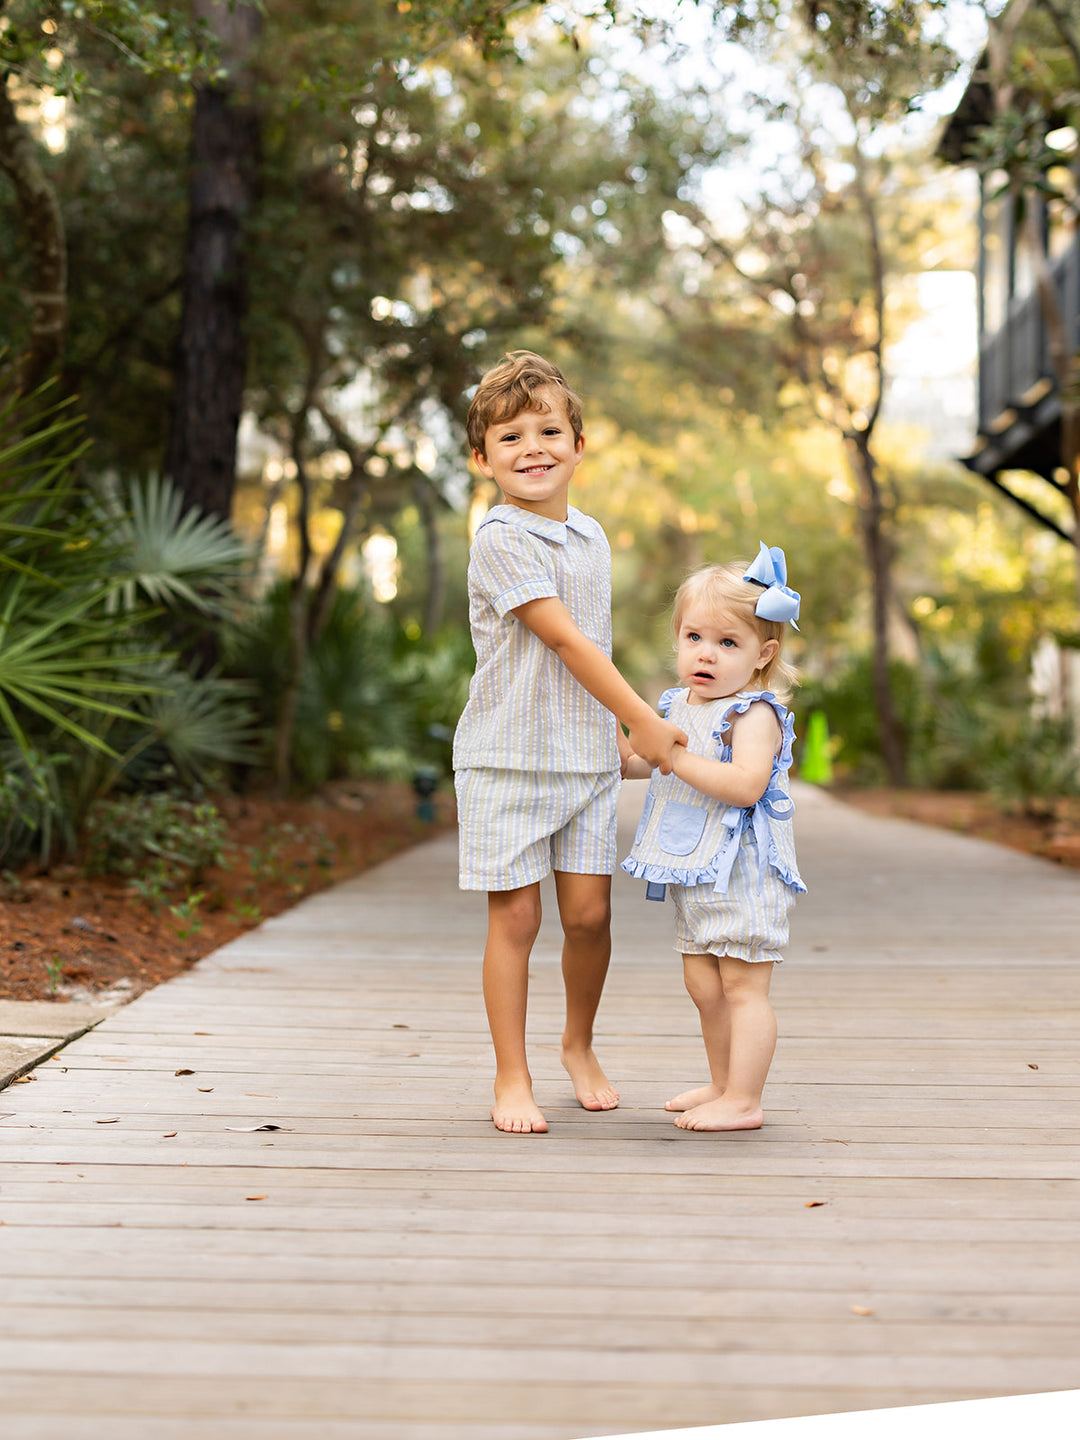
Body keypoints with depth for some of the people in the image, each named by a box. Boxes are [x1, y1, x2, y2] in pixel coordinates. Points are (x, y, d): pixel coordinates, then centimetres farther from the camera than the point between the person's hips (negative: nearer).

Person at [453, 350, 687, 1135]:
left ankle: (580, 1046, 28)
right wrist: (644, 720, -17)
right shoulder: (500, 541, -12)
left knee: (590, 913, 4)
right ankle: (513, 1077, 12)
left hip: (587, 757, 6)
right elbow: (561, 637, -17)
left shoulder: (591, 537, 11)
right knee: (515, 917, -1)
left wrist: (619, 733, 18)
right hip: (508, 757, -5)